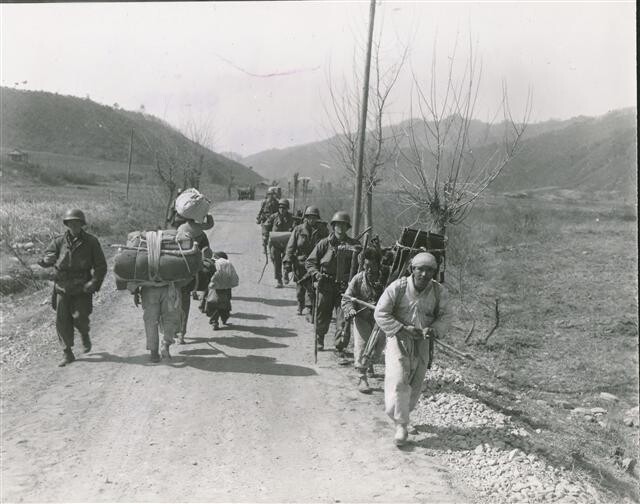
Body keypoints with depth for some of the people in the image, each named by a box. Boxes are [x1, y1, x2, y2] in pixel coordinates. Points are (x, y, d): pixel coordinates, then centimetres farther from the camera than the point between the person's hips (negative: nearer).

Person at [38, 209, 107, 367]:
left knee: (79, 318, -11)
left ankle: (85, 335, 24)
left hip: (82, 288, -2)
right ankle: (67, 354, 11)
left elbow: (101, 266, -1)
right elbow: (45, 259, -4)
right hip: (63, 287, 2)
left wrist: (94, 283, -16)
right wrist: (47, 260, -29)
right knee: (62, 321, 0)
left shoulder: (91, 242, -2)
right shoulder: (59, 241, 2)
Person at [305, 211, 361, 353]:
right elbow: (309, 262, 5)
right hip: (325, 286, 0)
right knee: (322, 316, 11)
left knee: (344, 316, -8)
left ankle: (340, 345, 0)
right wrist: (317, 274, -13)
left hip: (344, 286, 0)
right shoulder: (324, 243, 2)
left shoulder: (353, 244, 5)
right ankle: (319, 341, 33)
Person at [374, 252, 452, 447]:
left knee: (415, 384, 11)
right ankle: (400, 424, -3)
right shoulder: (398, 287, -17)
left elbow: (445, 317, 0)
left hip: (422, 343, 4)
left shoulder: (439, 292, -7)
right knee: (398, 381, -14)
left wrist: (433, 330, -21)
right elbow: (381, 313, -12)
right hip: (398, 338, -3)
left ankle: (401, 415, 36)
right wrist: (403, 328, -22)